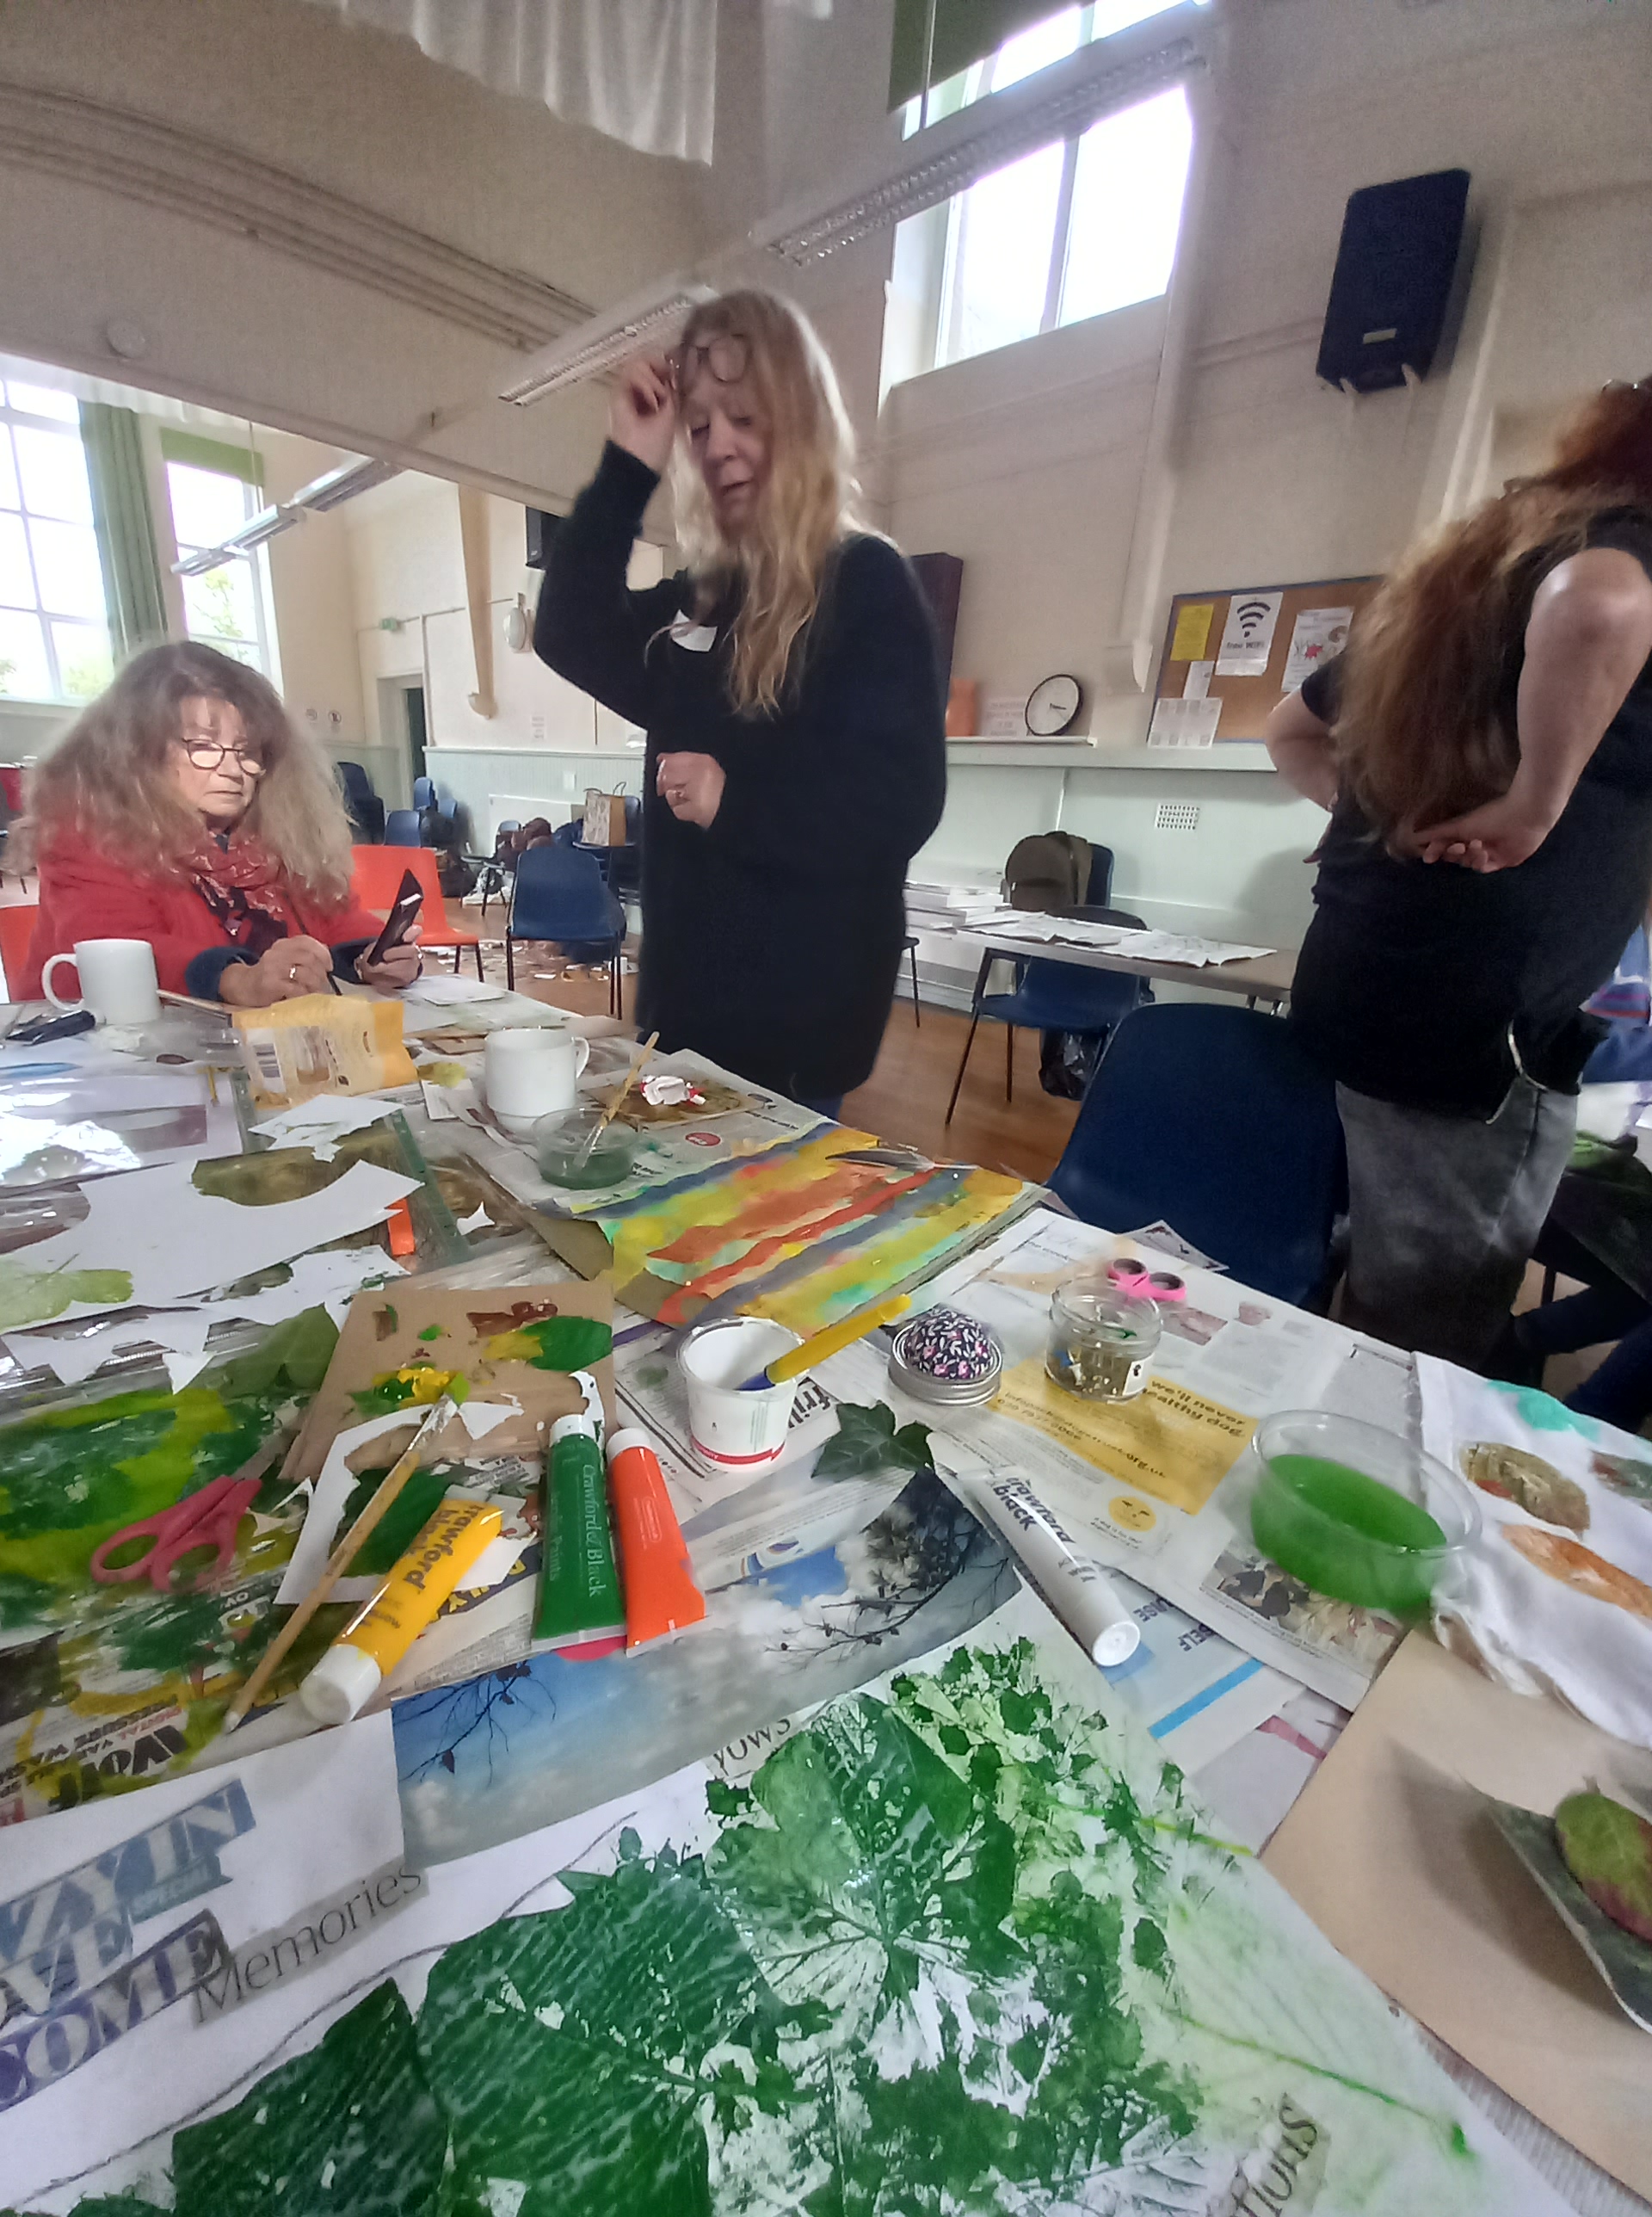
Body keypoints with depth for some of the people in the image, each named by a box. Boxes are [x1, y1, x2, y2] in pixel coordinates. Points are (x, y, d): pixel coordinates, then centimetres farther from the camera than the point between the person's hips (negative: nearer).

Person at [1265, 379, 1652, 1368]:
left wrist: (1383, 812, 14)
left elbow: (1292, 730, 26)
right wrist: (1537, 803, -18)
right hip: (1478, 1025, -9)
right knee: (1424, 1358, 5)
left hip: (1354, 987, 9)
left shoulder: (1458, 570, 20)